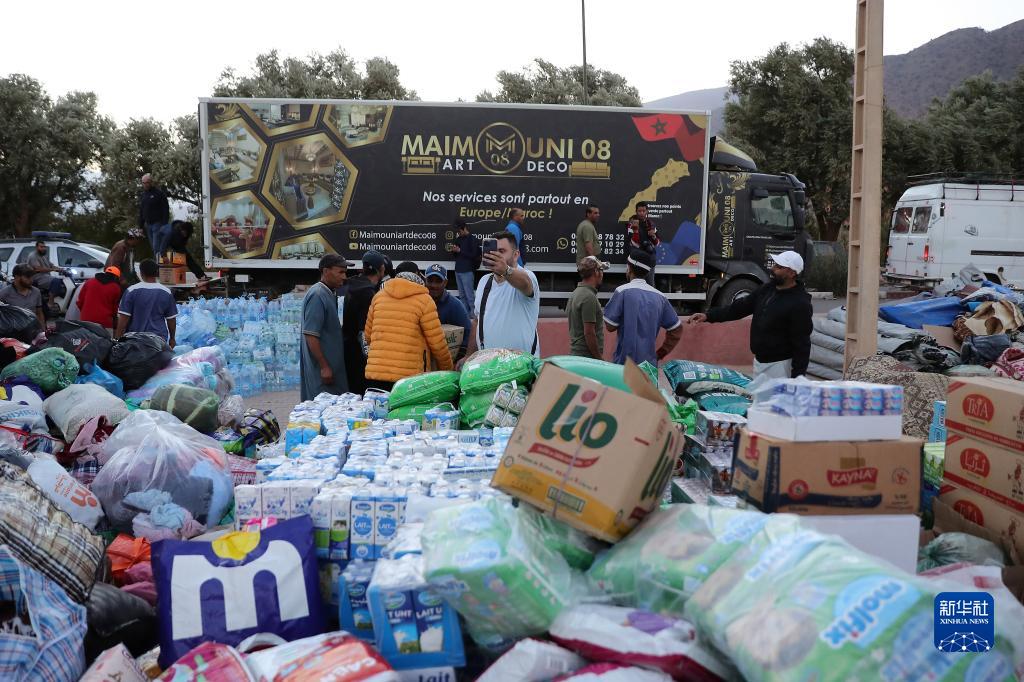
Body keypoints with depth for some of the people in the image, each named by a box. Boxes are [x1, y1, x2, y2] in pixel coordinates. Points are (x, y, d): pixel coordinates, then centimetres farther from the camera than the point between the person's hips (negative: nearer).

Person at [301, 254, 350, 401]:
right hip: (321, 372, -10)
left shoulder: (330, 294, 14)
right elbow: (310, 335, -21)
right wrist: (324, 367, -20)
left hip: (332, 366, 10)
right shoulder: (317, 296, -16)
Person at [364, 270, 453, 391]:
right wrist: (448, 369, 14)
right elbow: (437, 343, -2)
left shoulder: (378, 296, 10)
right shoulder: (424, 300, -3)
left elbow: (368, 334, 18)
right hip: (409, 379, -4)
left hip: (374, 374, 4)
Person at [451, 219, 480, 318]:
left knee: (470, 295, -8)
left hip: (467, 271, -7)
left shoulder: (472, 239, -5)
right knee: (462, 295, 9)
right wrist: (454, 250, 0)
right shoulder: (458, 239, 16)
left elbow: (473, 255, -13)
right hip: (458, 270, 7)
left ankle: (474, 314, -5)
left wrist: (460, 251, -13)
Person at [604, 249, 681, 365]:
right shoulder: (660, 296, 7)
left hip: (625, 362, -4)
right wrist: (660, 354, 16)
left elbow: (610, 326, -4)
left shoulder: (622, 291, -8)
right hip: (650, 362, 4)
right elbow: (677, 329, 11)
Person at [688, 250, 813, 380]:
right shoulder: (768, 288, 6)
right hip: (759, 361, 8)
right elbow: (742, 306, 11)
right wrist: (709, 316, 2)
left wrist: (797, 378, -20)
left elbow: (801, 344, -18)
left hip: (779, 365, -8)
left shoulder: (800, 304, -18)